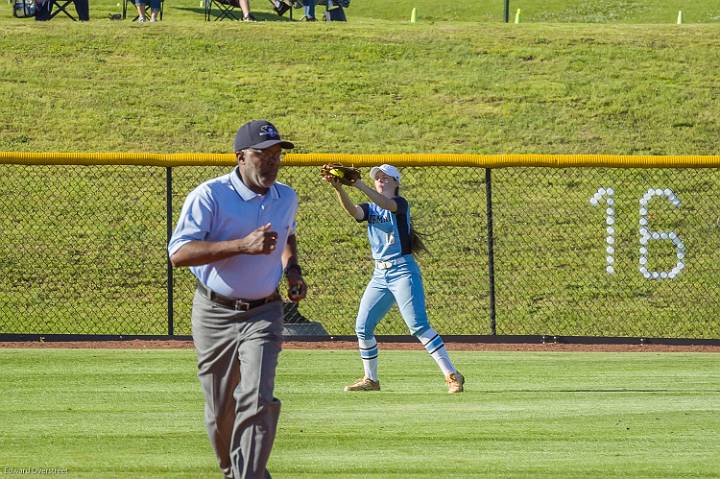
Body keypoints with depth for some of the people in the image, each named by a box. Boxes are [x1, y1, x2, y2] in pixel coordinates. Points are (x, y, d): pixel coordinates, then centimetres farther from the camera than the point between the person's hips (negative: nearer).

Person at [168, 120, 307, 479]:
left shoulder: (286, 198, 4)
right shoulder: (209, 196, -16)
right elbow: (178, 253, -26)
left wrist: (292, 268, 8)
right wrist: (242, 245, -33)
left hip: (263, 314, 2)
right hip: (215, 314, -2)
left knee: (257, 401, -16)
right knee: (220, 411, 8)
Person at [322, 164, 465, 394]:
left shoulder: (400, 204, -4)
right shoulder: (370, 209, 12)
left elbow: (386, 204, -27)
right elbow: (352, 210, -9)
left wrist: (359, 185, -38)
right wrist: (338, 188, -28)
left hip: (403, 271, -7)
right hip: (380, 275, 7)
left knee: (418, 325, -16)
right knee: (362, 327, 5)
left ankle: (452, 375, -17)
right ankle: (370, 379, 20)